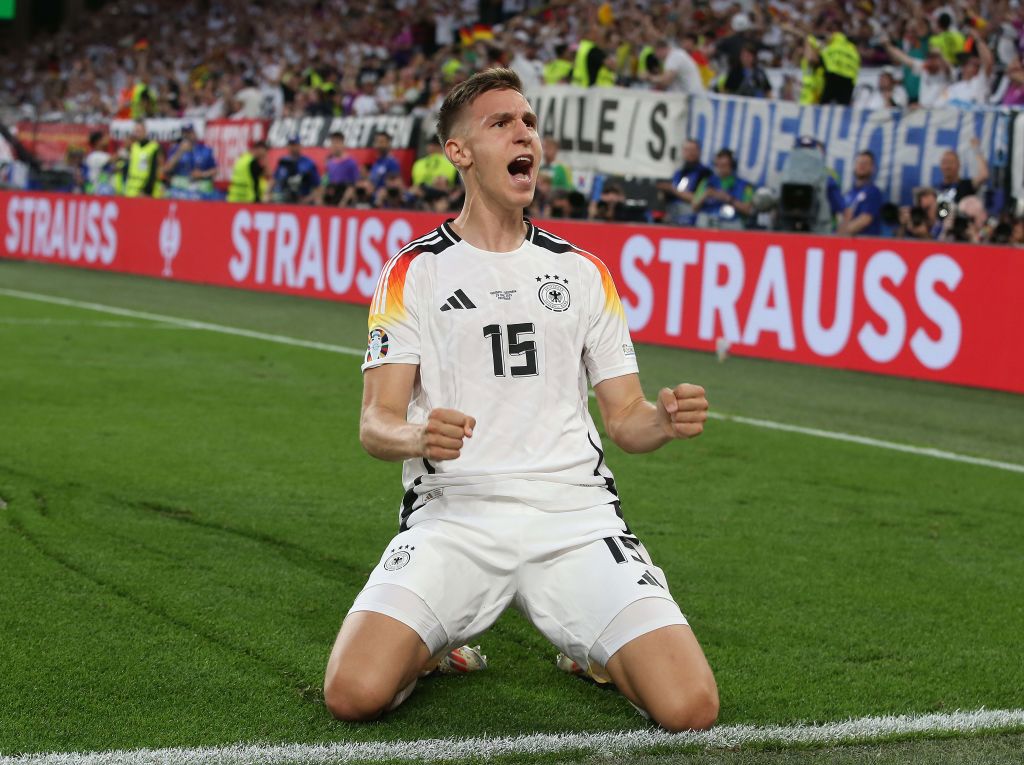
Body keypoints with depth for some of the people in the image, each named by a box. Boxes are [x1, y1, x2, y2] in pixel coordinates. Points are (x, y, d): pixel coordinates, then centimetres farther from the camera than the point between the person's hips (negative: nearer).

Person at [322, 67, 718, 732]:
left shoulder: (583, 272, 15)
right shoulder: (415, 272, 6)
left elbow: (626, 420, 14)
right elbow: (377, 423, -1)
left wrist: (667, 419, -10)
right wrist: (417, 436, -25)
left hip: (575, 514, 2)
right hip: (453, 516, -2)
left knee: (691, 708, -19)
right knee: (354, 694, -25)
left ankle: (589, 647, 15)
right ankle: (438, 644, 10)